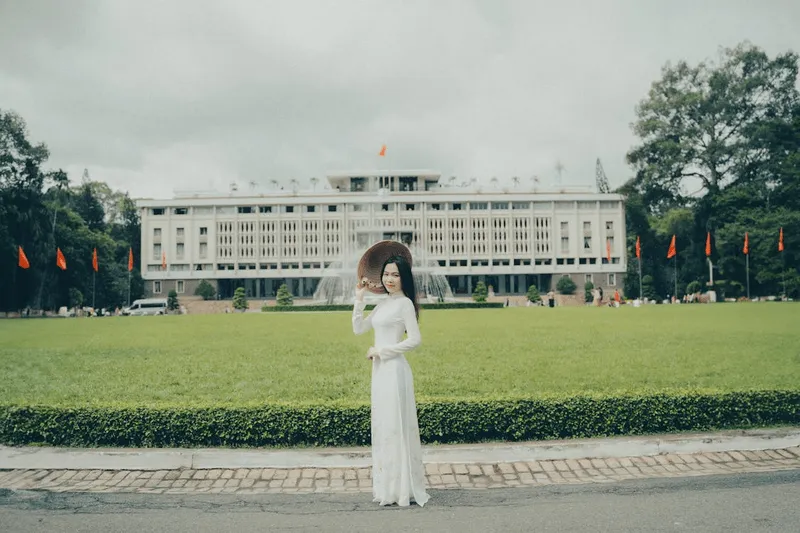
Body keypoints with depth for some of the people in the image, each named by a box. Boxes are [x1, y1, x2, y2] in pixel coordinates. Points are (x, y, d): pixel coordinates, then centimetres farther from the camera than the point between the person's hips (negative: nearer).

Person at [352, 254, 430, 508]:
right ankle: (387, 486, 24)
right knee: (382, 426, 13)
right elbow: (358, 329, 15)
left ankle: (401, 488, 6)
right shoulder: (383, 304, 14)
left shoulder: (405, 303, -9)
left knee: (395, 426, -4)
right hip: (380, 370, 9)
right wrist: (359, 298, 7)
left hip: (394, 370, -9)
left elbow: (415, 339, -16)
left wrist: (380, 350, -12)